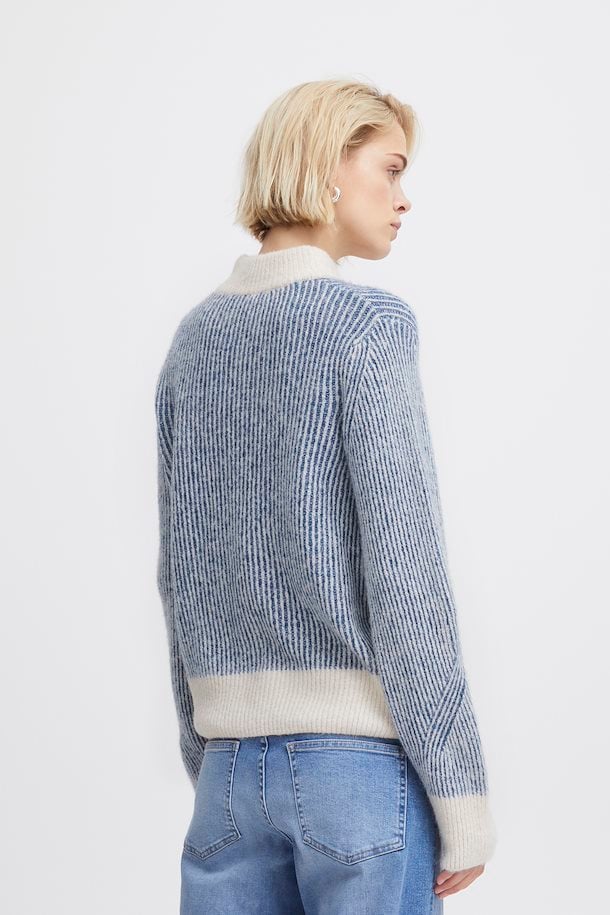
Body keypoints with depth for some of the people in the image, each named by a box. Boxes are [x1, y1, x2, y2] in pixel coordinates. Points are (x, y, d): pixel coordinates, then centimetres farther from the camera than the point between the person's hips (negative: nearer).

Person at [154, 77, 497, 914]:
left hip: (234, 757, 6)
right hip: (365, 750, -6)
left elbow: (178, 575, 12)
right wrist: (462, 795, -9)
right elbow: (403, 570, -14)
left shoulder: (195, 339, 10)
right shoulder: (369, 323, -8)